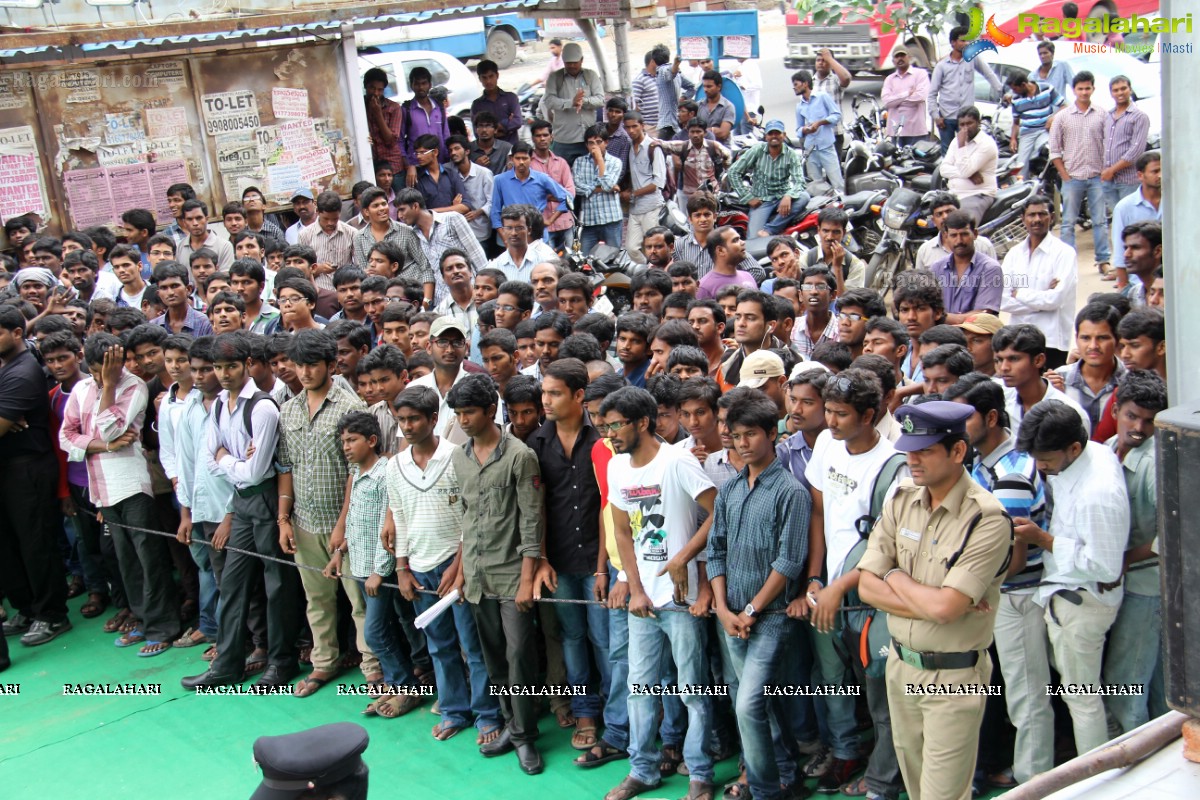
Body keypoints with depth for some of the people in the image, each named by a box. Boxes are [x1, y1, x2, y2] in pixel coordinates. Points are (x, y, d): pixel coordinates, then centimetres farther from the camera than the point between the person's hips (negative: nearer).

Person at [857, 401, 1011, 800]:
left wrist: (897, 578, -9)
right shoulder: (901, 500, 0)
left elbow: (944, 607, -27)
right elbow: (867, 586, -3)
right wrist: (931, 602, -16)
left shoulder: (986, 519, -19)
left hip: (954, 676, -6)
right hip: (901, 664, 6)